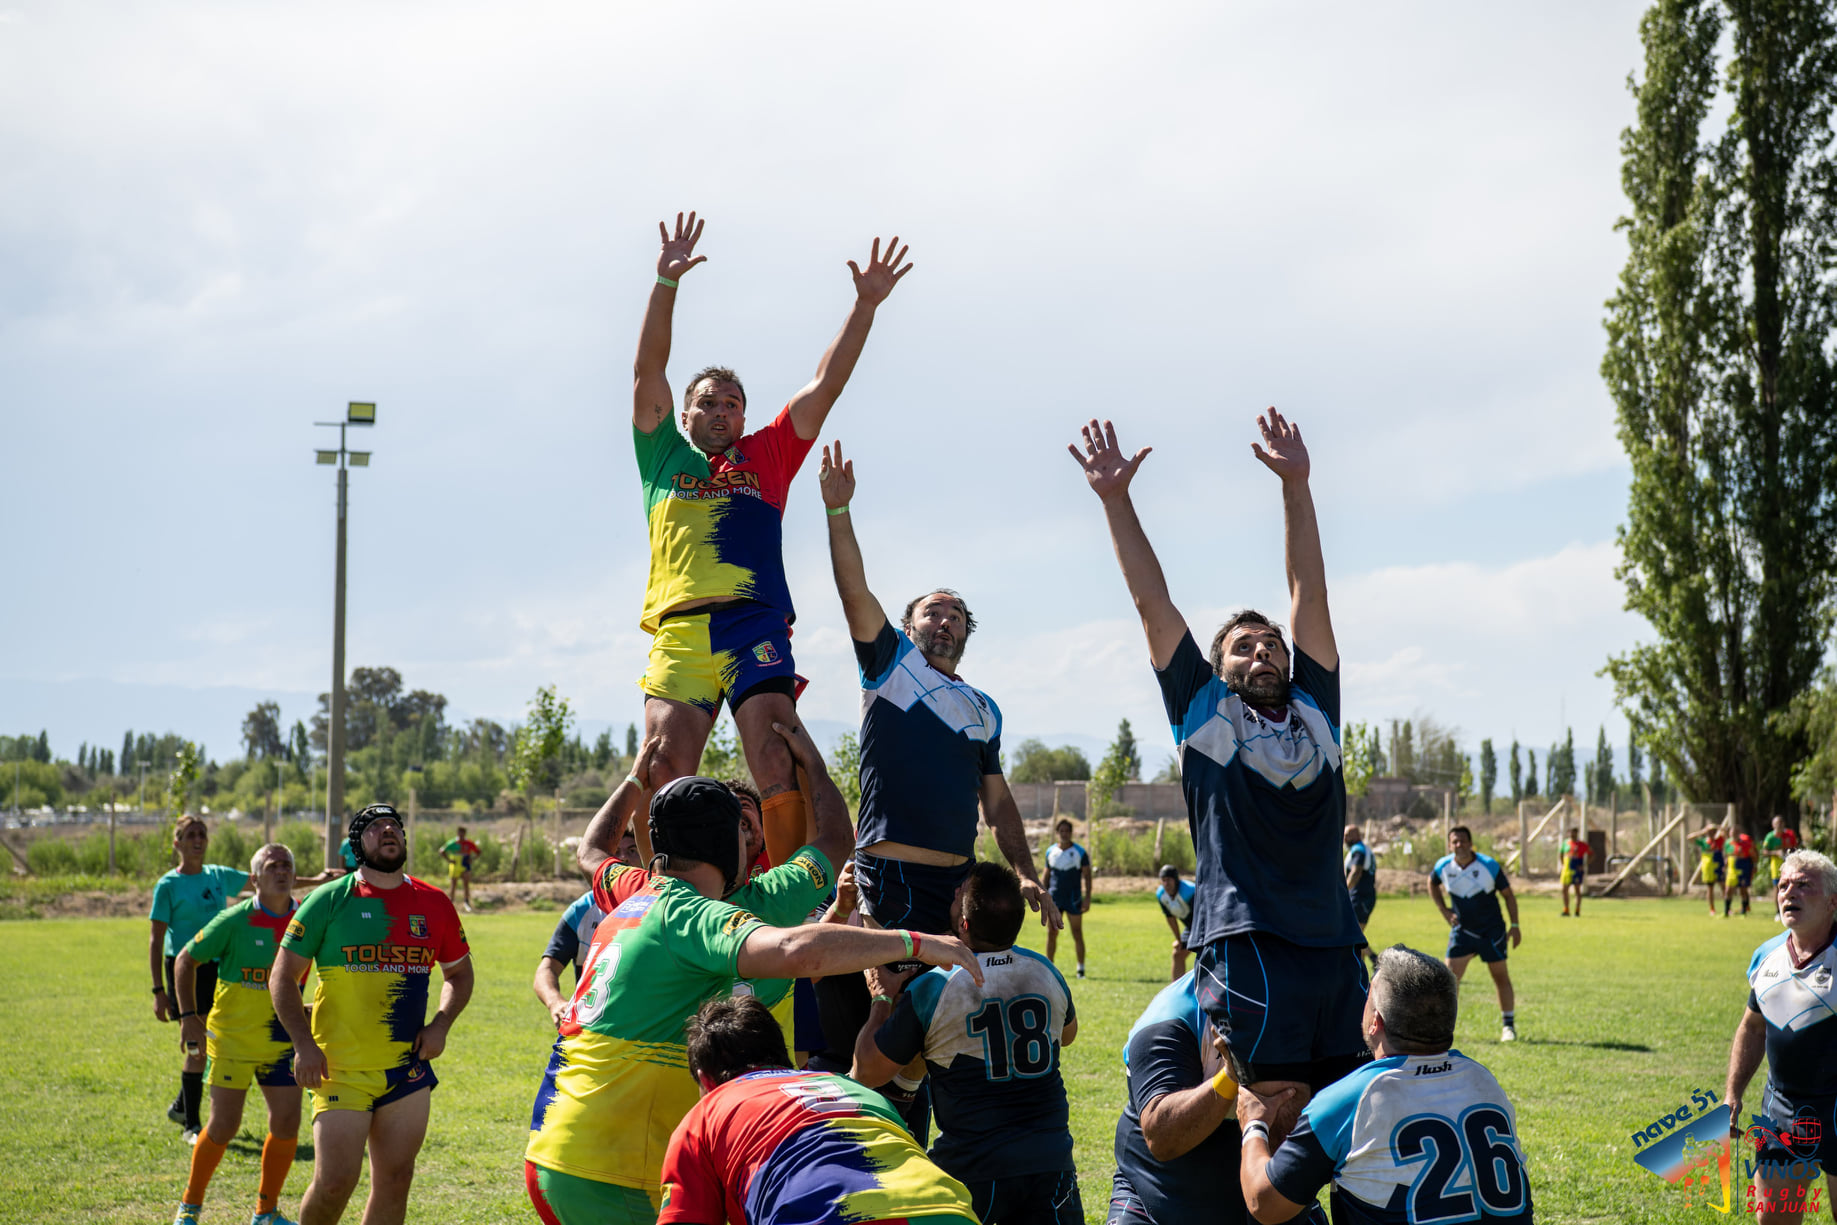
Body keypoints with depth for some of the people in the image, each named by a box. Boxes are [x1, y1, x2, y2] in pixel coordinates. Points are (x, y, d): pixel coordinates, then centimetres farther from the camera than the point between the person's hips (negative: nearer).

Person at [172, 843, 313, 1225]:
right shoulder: (234, 921, -11)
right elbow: (186, 960, -2)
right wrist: (188, 1016, -8)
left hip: (282, 1040, 4)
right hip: (233, 1038, -3)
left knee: (287, 1125, -1)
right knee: (224, 1126, -3)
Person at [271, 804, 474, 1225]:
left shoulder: (434, 904, 6)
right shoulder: (329, 900, -3)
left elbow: (460, 972, 20)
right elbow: (282, 978, 0)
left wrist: (440, 1024, 3)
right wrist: (304, 1045, -11)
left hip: (408, 1069, 4)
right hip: (341, 1068, -4)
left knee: (395, 1182, 6)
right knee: (335, 1181, -9)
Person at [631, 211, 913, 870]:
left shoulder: (766, 456, 24)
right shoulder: (665, 457, 24)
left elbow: (824, 386, 20)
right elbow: (649, 369, 15)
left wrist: (865, 306, 13)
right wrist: (666, 281, 5)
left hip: (755, 625, 0)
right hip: (678, 632, 0)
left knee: (777, 766, -15)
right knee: (667, 767, -13)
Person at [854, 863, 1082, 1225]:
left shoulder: (930, 989, -11)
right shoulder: (1045, 972, 2)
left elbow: (868, 1072, 1)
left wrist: (882, 999, 15)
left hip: (974, 1172, -3)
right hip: (1051, 1163, 3)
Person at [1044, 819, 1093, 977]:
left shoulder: (1080, 852, -2)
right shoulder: (1050, 851, 7)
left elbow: (1087, 876, -2)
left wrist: (1087, 898, -9)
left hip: (1074, 899, -2)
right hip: (1054, 899, 2)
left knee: (1077, 934, 0)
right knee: (1051, 933, 0)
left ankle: (1081, 968, 8)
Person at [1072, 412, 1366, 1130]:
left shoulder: (1315, 708, 20)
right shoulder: (1204, 711, 12)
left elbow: (1309, 592, 18)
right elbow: (1153, 603, 11)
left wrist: (1295, 484, 17)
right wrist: (1115, 498, 10)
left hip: (1334, 946, 4)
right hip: (1246, 942, -4)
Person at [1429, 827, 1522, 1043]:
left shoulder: (1489, 865, -14)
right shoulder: (1443, 867, -7)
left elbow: (1508, 894, -3)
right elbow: (1432, 883, 16)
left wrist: (1515, 925, -3)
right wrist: (1444, 910, 5)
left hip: (1492, 931, -2)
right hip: (1461, 930, 2)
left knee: (1501, 977, 5)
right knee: (1450, 977, -7)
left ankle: (1509, 1025, 16)